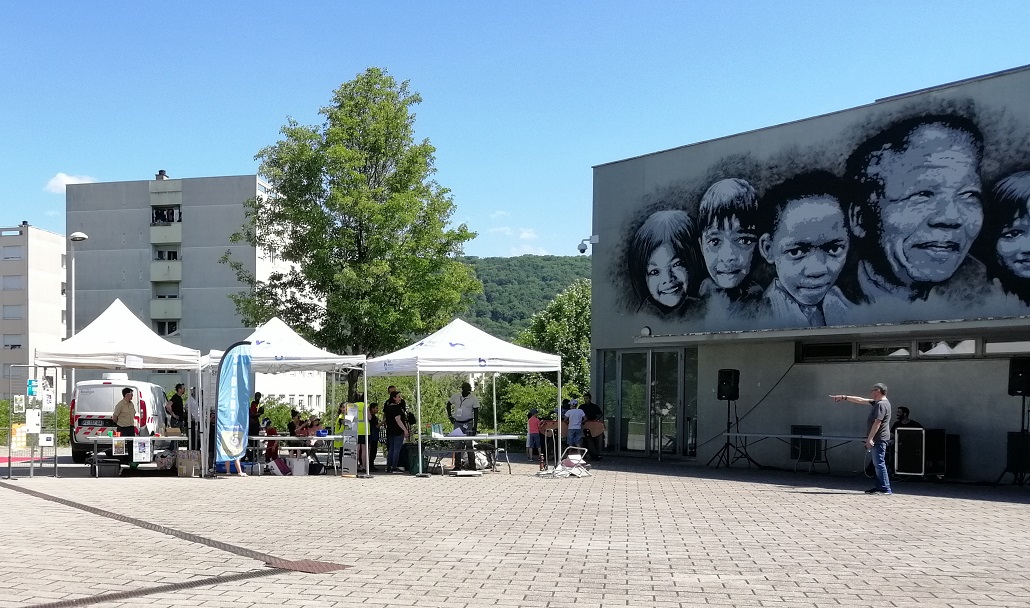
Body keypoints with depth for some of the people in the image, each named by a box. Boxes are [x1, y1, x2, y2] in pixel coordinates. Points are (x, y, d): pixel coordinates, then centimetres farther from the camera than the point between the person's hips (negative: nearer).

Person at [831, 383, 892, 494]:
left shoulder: (881, 404, -14)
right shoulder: (877, 403, 18)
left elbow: (877, 423, -21)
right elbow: (861, 400, 24)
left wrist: (870, 438, -23)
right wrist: (844, 397, 26)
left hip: (879, 439, -11)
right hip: (878, 439, 11)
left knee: (879, 463, -12)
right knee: (877, 463, 12)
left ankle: (886, 489, -13)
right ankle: (879, 486, 15)